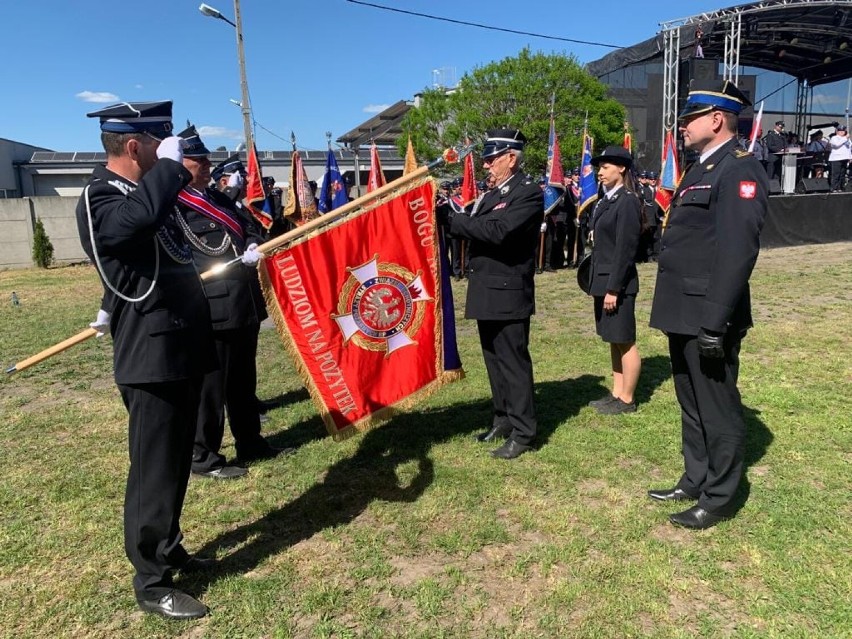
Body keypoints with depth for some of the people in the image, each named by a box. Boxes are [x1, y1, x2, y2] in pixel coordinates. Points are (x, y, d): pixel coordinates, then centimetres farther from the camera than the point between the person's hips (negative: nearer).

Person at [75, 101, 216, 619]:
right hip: (152, 358, -9)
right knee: (155, 469, 0)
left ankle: (169, 549, 35)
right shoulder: (100, 199, -14)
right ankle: (151, 582, 15)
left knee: (177, 462, 18)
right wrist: (169, 165, -23)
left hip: (182, 349, 9)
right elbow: (139, 217, -38)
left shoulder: (148, 192, 15)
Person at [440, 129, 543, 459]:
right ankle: (503, 420, 30)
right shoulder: (492, 194, 15)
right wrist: (447, 214, -9)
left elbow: (497, 231, -26)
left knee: (514, 362, -1)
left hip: (508, 293, -9)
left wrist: (450, 217, -22)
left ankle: (523, 432, 10)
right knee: (494, 361, 16)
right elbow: (473, 229, 6)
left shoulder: (529, 194, -13)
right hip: (486, 292, 9)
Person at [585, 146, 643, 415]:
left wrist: (613, 288, -20)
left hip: (617, 283, -9)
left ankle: (627, 400, 11)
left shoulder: (628, 201, -14)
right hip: (603, 279, 9)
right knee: (614, 340, 15)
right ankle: (616, 393, 25)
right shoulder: (605, 201, 13)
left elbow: (626, 249, -18)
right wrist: (596, 283, 15)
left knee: (625, 342, 1)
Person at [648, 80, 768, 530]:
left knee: (718, 410, 4)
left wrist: (715, 322, -24)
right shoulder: (702, 169, 17)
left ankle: (719, 499, 19)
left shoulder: (739, 169, -13)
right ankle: (694, 481, 34)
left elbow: (738, 252, -22)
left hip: (708, 318, -10)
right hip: (684, 315, 10)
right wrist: (680, 313, 18)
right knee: (691, 405, 19)